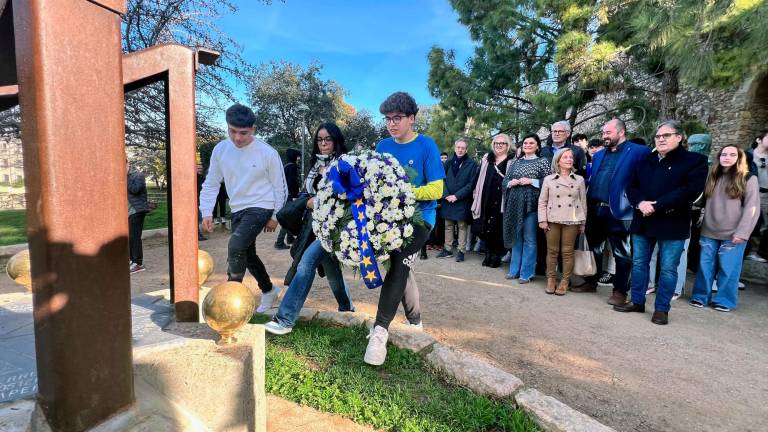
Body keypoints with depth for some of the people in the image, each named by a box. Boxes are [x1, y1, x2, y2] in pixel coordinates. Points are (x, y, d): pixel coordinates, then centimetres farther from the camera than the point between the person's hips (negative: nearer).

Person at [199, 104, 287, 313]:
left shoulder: (268, 153, -14)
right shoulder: (220, 149, -2)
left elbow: (280, 187, -4)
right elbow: (211, 183, 7)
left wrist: (274, 216, -1)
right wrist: (207, 212, 1)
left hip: (260, 207, -6)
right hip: (237, 210, 6)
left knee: (235, 247, -24)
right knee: (248, 255, 15)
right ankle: (269, 290, 37)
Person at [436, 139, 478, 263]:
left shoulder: (471, 164, -2)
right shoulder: (448, 163, 7)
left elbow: (471, 184, -7)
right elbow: (443, 180, 5)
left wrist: (457, 196, -13)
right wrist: (446, 195, -9)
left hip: (462, 200, -3)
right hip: (448, 199, 3)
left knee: (462, 226, 3)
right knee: (448, 225, 9)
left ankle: (460, 251, 10)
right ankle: (447, 249, 18)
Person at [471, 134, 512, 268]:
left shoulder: (511, 161, 1)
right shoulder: (486, 158, 13)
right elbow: (479, 178, 14)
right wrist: (476, 194, 11)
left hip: (500, 201, -4)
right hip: (486, 200, 4)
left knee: (498, 229, 1)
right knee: (485, 229, 7)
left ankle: (496, 256, 14)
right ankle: (489, 254, 21)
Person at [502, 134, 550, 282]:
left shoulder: (543, 161, 3)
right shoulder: (515, 162, 15)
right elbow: (505, 181, 15)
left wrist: (531, 181, -14)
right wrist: (511, 183, -5)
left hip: (531, 204, -4)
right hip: (515, 203, 4)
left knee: (529, 239, -1)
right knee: (516, 236, 10)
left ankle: (526, 273, 7)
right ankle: (515, 269, 20)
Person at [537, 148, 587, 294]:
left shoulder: (579, 180, 7)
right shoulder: (548, 179, 4)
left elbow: (583, 202, 9)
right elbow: (542, 201, 4)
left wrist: (582, 223, 6)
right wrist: (542, 220, -4)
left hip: (572, 221, 0)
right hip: (552, 220, 0)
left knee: (568, 252, 4)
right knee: (552, 251, 5)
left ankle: (565, 281, 14)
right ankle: (551, 279, 17)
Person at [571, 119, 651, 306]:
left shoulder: (639, 152, -4)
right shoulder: (598, 155, 16)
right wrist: (587, 206, 8)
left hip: (618, 212, -6)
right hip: (595, 210, 7)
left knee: (622, 253, 5)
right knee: (594, 248, 17)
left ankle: (620, 291, 16)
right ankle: (590, 282, 31)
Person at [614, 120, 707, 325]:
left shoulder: (695, 160, -1)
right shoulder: (645, 160, 14)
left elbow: (691, 190, -14)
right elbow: (631, 186, 9)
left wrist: (657, 206, -19)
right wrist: (640, 203, -13)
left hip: (673, 224, -5)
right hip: (643, 221, 5)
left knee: (668, 268, 2)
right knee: (638, 263, 11)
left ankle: (662, 309, 13)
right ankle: (637, 301, 24)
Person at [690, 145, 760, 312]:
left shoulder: (749, 179, 0)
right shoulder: (712, 177, 11)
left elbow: (751, 208, -5)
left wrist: (742, 233, -13)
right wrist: (701, 226, 0)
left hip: (733, 235, -3)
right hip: (709, 233, 3)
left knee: (728, 269, 4)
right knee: (705, 266, 7)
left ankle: (724, 300, 16)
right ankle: (700, 296, 18)